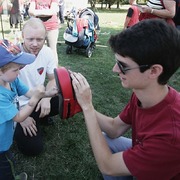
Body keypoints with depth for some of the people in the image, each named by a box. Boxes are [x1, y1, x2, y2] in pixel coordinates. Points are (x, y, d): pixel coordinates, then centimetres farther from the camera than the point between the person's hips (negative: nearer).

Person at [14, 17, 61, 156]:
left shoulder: (47, 52, -10)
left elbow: (52, 79, 4)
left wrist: (46, 98, -14)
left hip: (40, 100, 5)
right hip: (20, 107, -5)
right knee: (33, 148, -15)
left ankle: (41, 116, 11)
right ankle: (16, 128, 16)